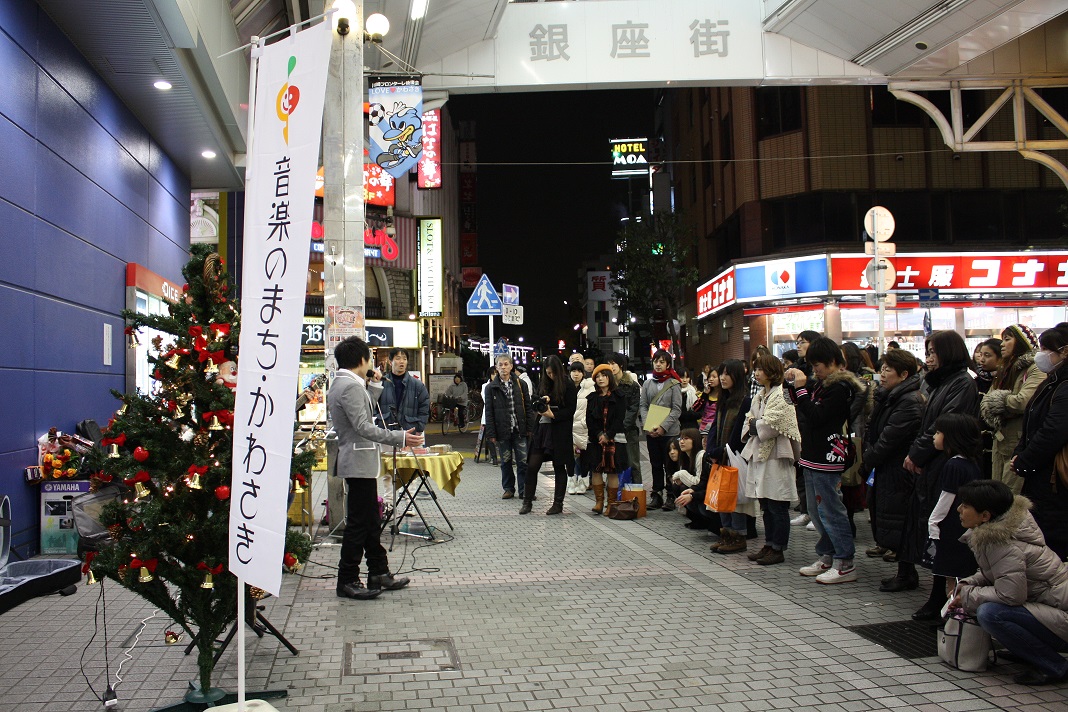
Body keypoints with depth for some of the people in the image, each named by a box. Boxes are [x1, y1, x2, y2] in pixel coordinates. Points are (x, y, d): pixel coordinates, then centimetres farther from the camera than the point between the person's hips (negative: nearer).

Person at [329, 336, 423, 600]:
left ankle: (379, 574, 21)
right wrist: (400, 438, -27)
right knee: (358, 523, -4)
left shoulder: (341, 384, 15)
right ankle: (347, 581, 4)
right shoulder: (351, 386, -17)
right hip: (359, 462, -11)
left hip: (361, 462, 11)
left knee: (370, 521, 14)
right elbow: (363, 427, -24)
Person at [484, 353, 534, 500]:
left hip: (519, 430, 0)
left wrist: (530, 428, 0)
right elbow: (489, 412, 2)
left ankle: (524, 490, 7)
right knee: (505, 462, 8)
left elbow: (528, 407, 7)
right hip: (502, 431, 0)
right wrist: (491, 433, -4)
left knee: (523, 462, -1)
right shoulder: (491, 387, 3)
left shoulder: (520, 384, 6)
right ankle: (508, 489, 21)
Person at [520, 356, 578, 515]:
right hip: (541, 430, 5)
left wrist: (553, 415, -19)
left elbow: (571, 410, -8)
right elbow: (533, 403, 11)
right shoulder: (543, 384, 11)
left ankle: (558, 504, 14)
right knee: (532, 466, 0)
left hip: (559, 432, -5)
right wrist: (542, 401, -10)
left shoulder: (568, 385, -5)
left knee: (559, 468, 5)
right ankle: (527, 502, 11)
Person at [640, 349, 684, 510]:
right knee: (655, 464, 9)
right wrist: (647, 424, -9)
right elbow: (643, 405, 6)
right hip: (650, 432, 3)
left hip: (669, 431, -3)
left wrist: (663, 427, -15)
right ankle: (656, 495, 15)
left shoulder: (673, 384, -2)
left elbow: (677, 409, -7)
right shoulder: (647, 383, 9)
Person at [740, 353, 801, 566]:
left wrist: (754, 425, -4)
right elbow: (749, 421, 17)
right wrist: (752, 426, -5)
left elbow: (772, 425, -19)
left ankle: (778, 549, 5)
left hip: (776, 455, -9)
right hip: (759, 453, 9)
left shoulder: (781, 395, -11)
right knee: (766, 505, 13)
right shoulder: (760, 395, 17)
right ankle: (769, 545, 21)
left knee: (778, 506, -2)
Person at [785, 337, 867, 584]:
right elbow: (803, 406, 22)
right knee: (817, 512, 16)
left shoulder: (840, 387, -15)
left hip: (827, 459, -10)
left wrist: (801, 389, -15)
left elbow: (816, 416, -21)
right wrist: (793, 385, 8)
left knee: (830, 511, -5)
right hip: (812, 456, 10)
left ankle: (845, 564, 2)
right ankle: (826, 558, 26)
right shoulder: (821, 384, 14)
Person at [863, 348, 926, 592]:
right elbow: (872, 429, 17)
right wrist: (869, 454, 3)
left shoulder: (910, 402, -17)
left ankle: (907, 575, 8)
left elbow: (890, 438, -19)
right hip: (884, 469, 10)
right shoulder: (887, 397, 14)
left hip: (898, 471, -10)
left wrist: (870, 457, -7)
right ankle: (905, 573, 22)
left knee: (895, 523, -4)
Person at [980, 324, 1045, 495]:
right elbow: (985, 403, 11)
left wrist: (998, 400, -5)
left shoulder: (1036, 370, -9)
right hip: (1000, 442, 8)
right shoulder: (1005, 369, 18)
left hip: (1019, 443, -8)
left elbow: (1023, 402, -24)